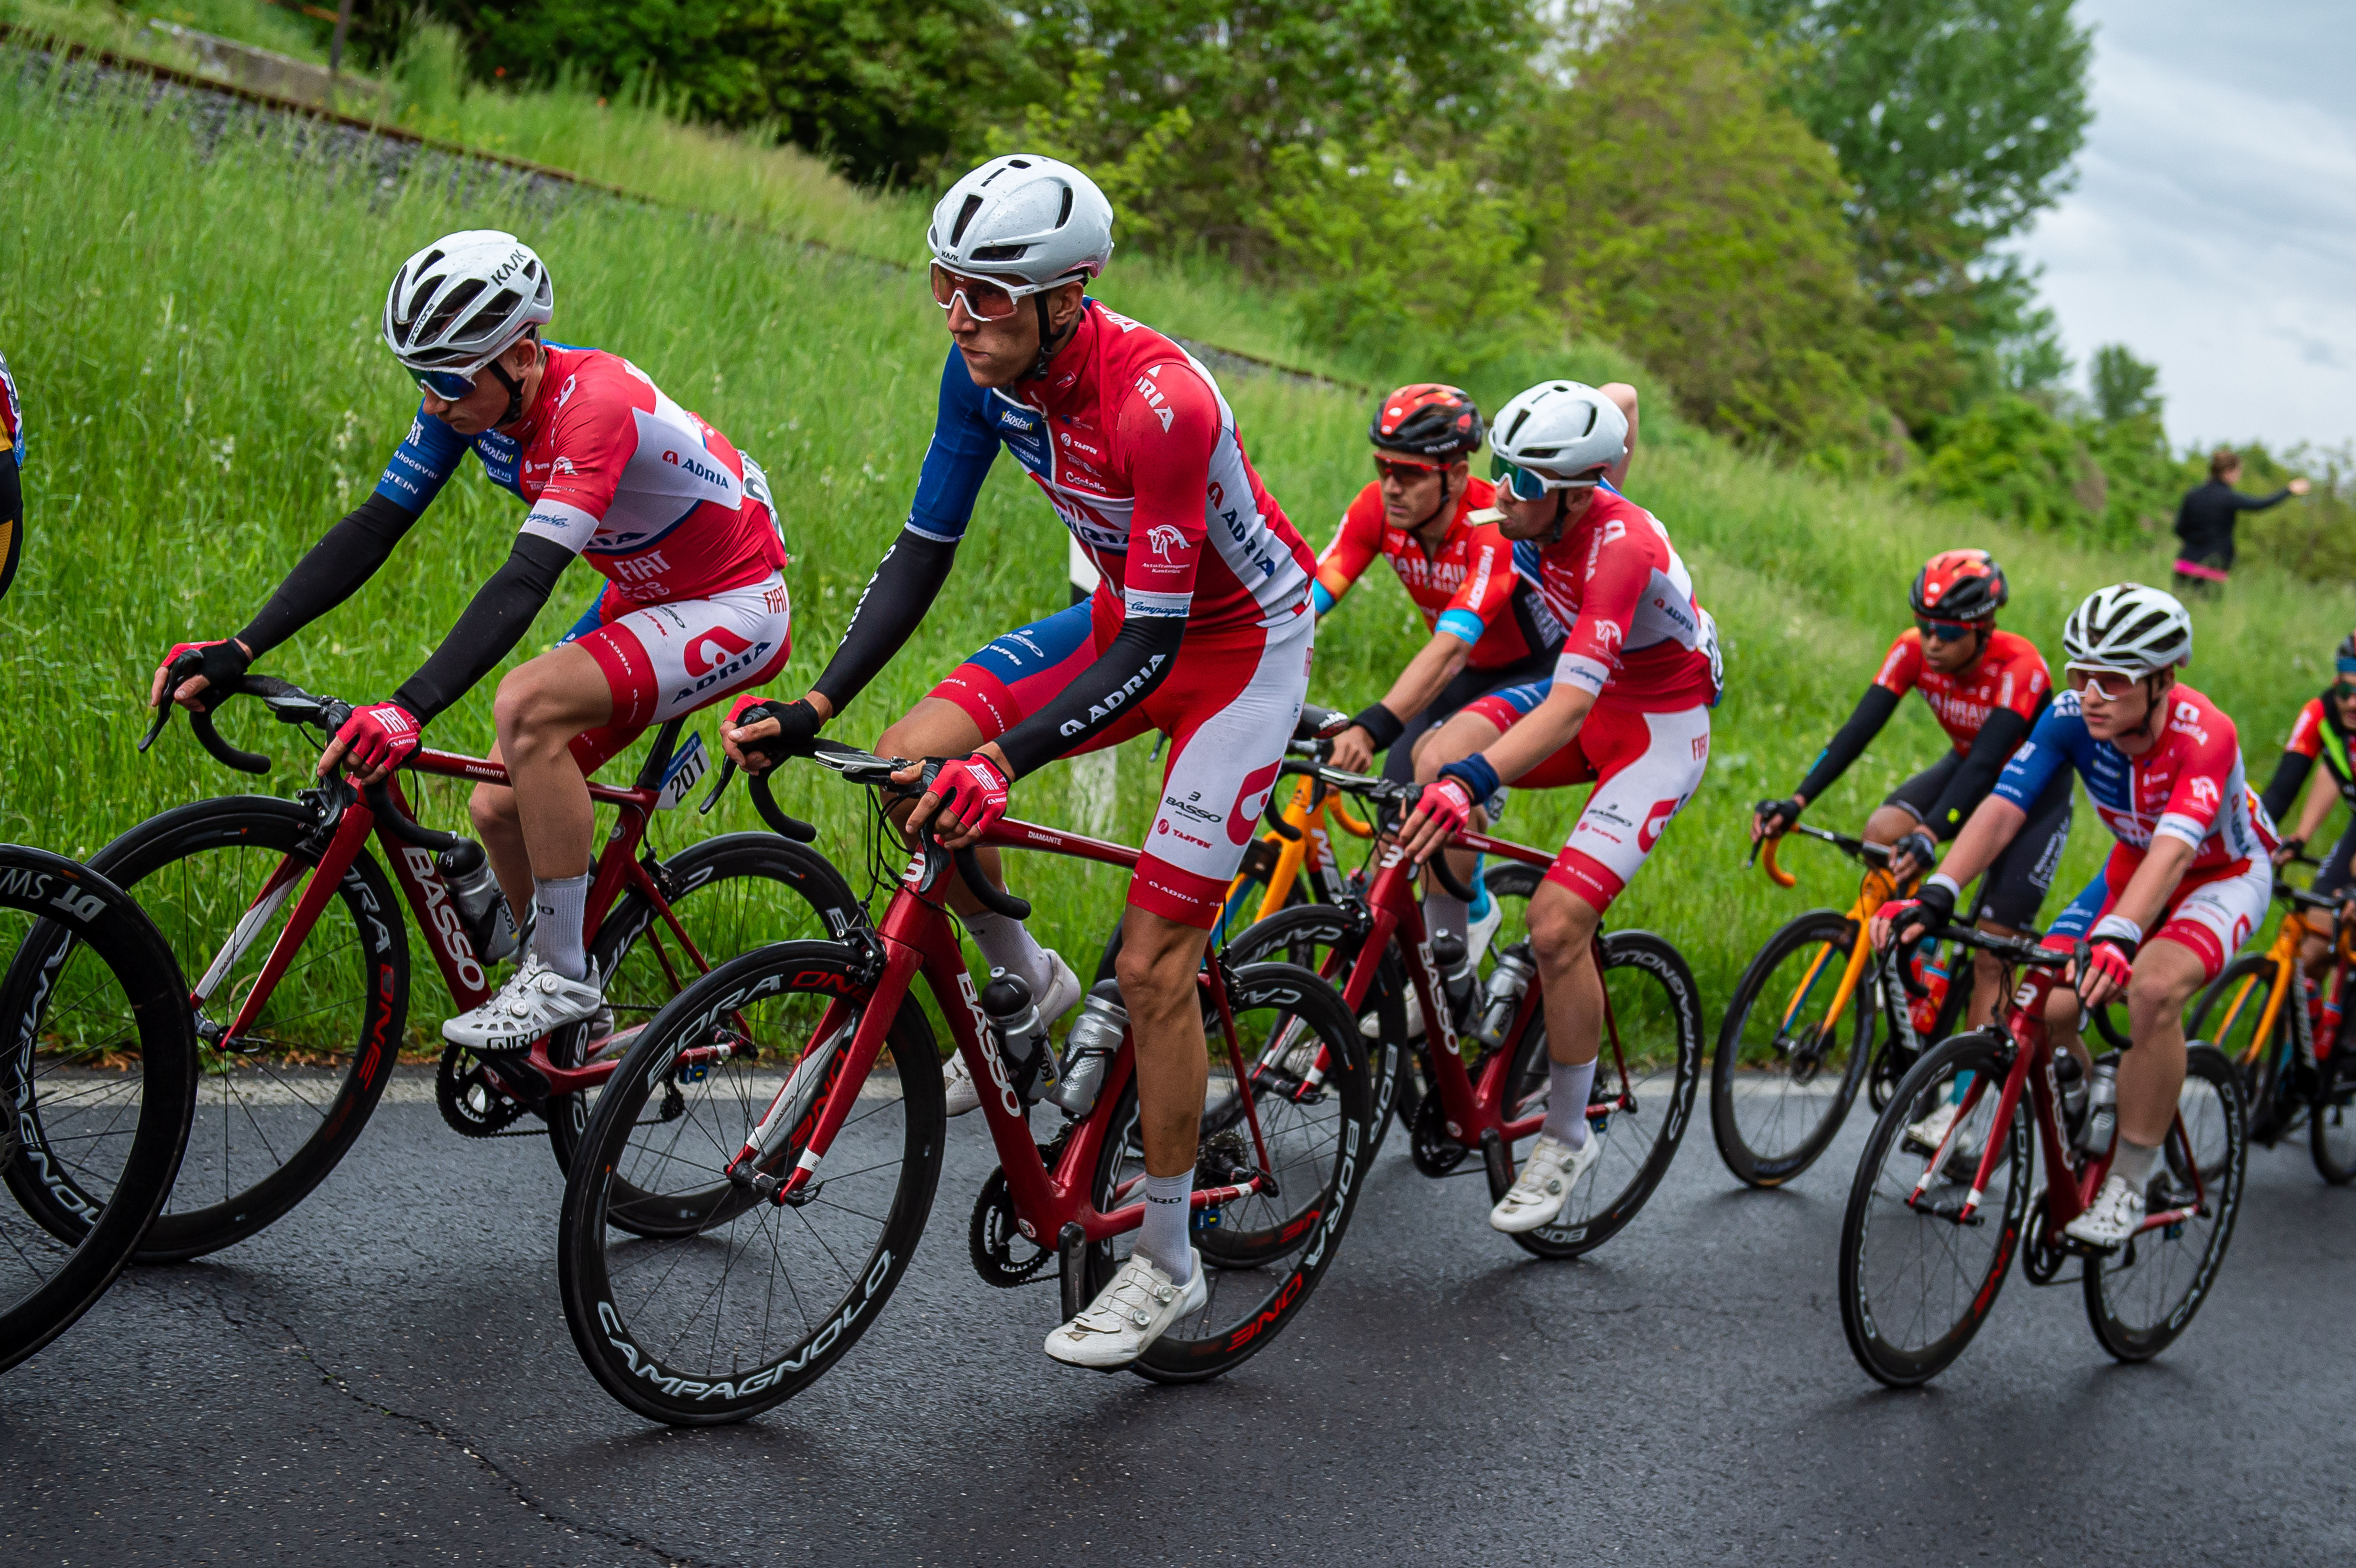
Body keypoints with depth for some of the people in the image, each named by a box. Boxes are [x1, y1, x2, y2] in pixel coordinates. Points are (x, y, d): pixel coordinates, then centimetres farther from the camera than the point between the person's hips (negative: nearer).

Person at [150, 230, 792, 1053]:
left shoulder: (595, 403, -31)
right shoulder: (472, 393, -8)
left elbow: (527, 579, -41)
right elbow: (371, 528, -8)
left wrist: (410, 708, -51)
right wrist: (238, 651, -16)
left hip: (736, 608, -9)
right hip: (642, 599, 9)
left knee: (527, 702, -30)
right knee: (500, 807, 0)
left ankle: (563, 975, -17)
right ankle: (571, 1012, 21)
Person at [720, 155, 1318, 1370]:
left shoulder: (1159, 402, -35)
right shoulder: (988, 369, -13)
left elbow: (1155, 643, -34)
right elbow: (924, 550, -6)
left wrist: (1006, 764, -44)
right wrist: (813, 707, -16)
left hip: (1241, 640, -7)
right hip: (1125, 615, 7)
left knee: (1152, 966, -8)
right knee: (908, 762, -11)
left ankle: (1168, 1263, 10)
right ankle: (1026, 981, 16)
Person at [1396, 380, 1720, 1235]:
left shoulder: (1620, 549, -35)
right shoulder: (1555, 510, -13)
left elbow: (1569, 709, -46)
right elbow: (1618, 407, 11)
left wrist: (1475, 781, -60)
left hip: (1659, 727, -8)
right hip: (1588, 691, 8)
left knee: (1557, 922, -19)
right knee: (1436, 758, -19)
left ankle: (1568, 1139, 1)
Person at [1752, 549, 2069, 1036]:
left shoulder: (2019, 667, -33)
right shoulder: (1913, 651, -20)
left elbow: (1986, 762, -43)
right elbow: (1858, 730, -26)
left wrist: (1930, 836, -57)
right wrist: (1795, 803, -39)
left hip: (2035, 790, -4)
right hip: (1967, 768, 5)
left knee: (1993, 955, -11)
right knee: (1882, 831, -25)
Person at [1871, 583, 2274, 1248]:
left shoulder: (2205, 737, -36)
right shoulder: (2071, 718, -23)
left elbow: (2173, 850, -49)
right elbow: (2003, 806, -32)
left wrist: (2118, 937, -66)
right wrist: (1937, 894, -47)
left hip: (2223, 876, -5)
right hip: (2134, 868, 5)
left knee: (2153, 989, -34)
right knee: (2040, 1005, -15)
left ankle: (2128, 1185, -18)